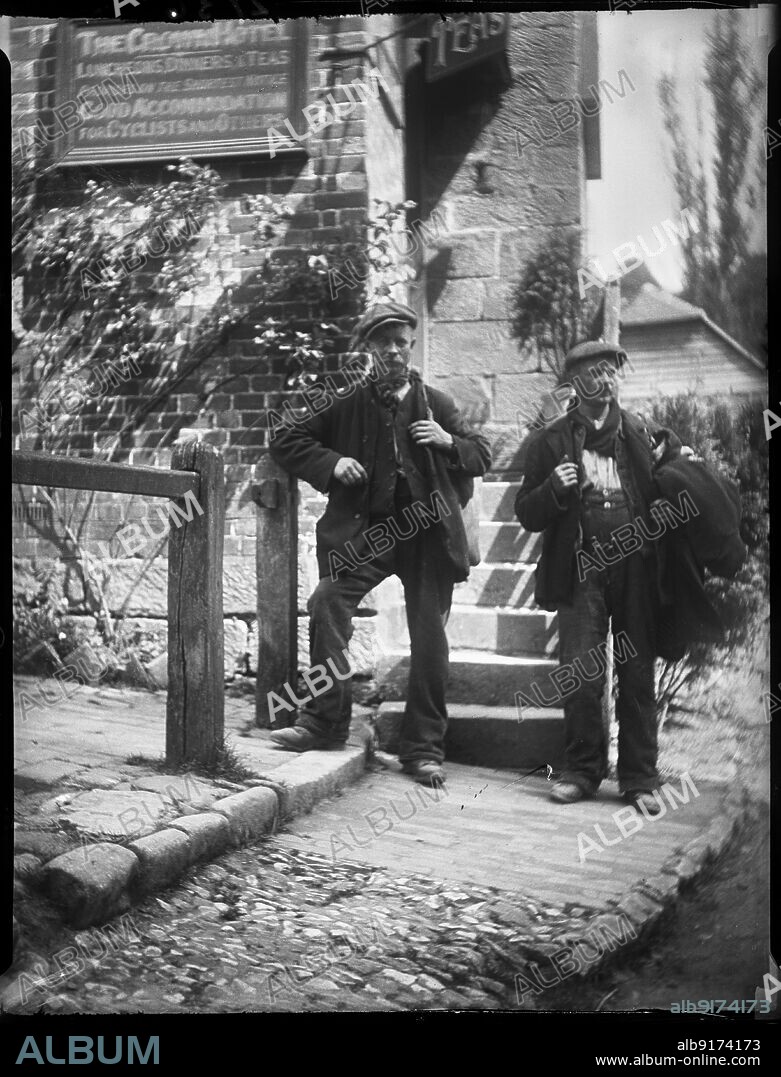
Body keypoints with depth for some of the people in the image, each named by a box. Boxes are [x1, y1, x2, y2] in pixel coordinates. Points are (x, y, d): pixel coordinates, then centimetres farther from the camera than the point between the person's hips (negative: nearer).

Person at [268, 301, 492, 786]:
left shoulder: (436, 404, 11)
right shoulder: (351, 407, 9)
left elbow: (483, 455, 16)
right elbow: (287, 440, 12)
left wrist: (449, 443, -5)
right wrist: (330, 463, -5)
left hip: (428, 532, 0)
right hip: (368, 529, 0)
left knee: (429, 637, -2)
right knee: (327, 603, -22)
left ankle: (424, 749, 11)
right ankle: (325, 721, -8)